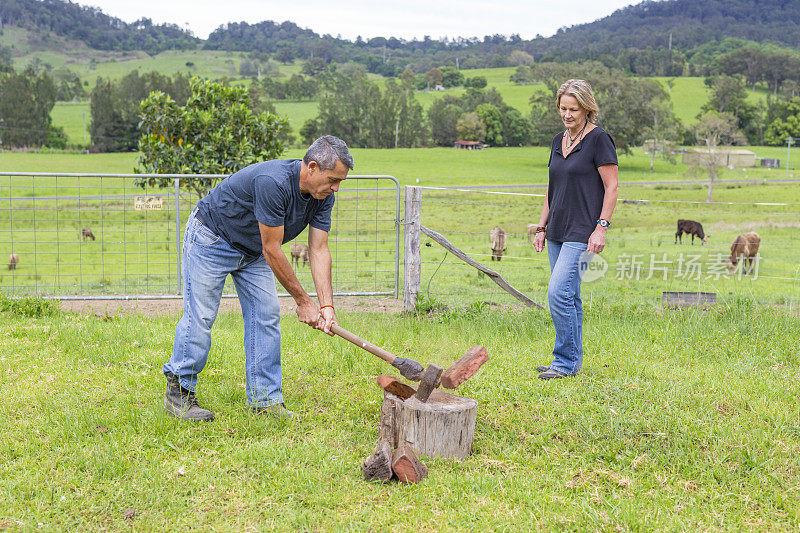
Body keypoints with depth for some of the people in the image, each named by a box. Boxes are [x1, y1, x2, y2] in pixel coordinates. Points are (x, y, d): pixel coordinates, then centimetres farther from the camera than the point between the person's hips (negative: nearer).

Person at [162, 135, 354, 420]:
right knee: (200, 316, -7)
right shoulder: (273, 183, -38)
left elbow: (319, 250, -12)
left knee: (266, 316, 0)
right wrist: (303, 301, -25)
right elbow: (272, 250, -32)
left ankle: (264, 398, 6)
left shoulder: (323, 196, -13)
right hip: (211, 237, -7)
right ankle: (178, 392, 7)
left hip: (252, 251, 8)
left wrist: (326, 305, -23)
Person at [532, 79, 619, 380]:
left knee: (559, 292, -15)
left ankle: (566, 362, -5)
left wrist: (601, 228, -16)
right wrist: (542, 226, 16)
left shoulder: (599, 139, -8)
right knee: (568, 296, 11)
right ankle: (572, 360, 20)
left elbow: (612, 187, -10)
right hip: (557, 232, 8)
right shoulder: (558, 141, 14)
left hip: (582, 232, -8)